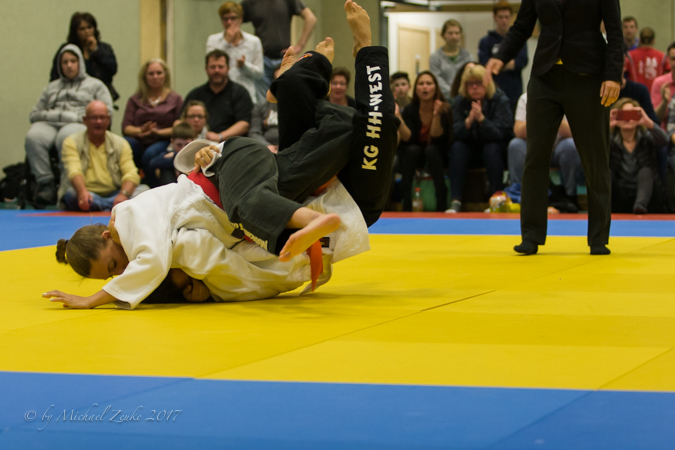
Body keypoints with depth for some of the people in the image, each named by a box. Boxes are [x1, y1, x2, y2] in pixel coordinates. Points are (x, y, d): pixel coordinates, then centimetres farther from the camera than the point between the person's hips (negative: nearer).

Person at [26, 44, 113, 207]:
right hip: (50, 124, 3)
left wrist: (78, 117, -5)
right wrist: (52, 115, 2)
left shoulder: (95, 85, 21)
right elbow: (34, 114, 23)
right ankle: (45, 183, -34)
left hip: (79, 125, -3)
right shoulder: (52, 87, 32)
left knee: (65, 138, -42)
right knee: (33, 136, -35)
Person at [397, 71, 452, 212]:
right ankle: (406, 204, -33)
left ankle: (441, 204, -34)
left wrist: (437, 115, -37)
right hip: (413, 156, 1)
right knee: (413, 149, -31)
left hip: (437, 156, -1)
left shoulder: (445, 109, -12)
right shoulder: (410, 110, -7)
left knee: (431, 149, -32)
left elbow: (436, 137, -22)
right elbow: (407, 138, -18)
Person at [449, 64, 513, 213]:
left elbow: (500, 133, -24)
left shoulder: (500, 100, -13)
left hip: (495, 151, -2)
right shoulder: (461, 101, -4)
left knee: (491, 148, -34)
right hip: (471, 151, 3)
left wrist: (481, 119, -39)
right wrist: (469, 120, -33)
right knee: (457, 147, -26)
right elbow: (456, 134, -13)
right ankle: (456, 202, -33)